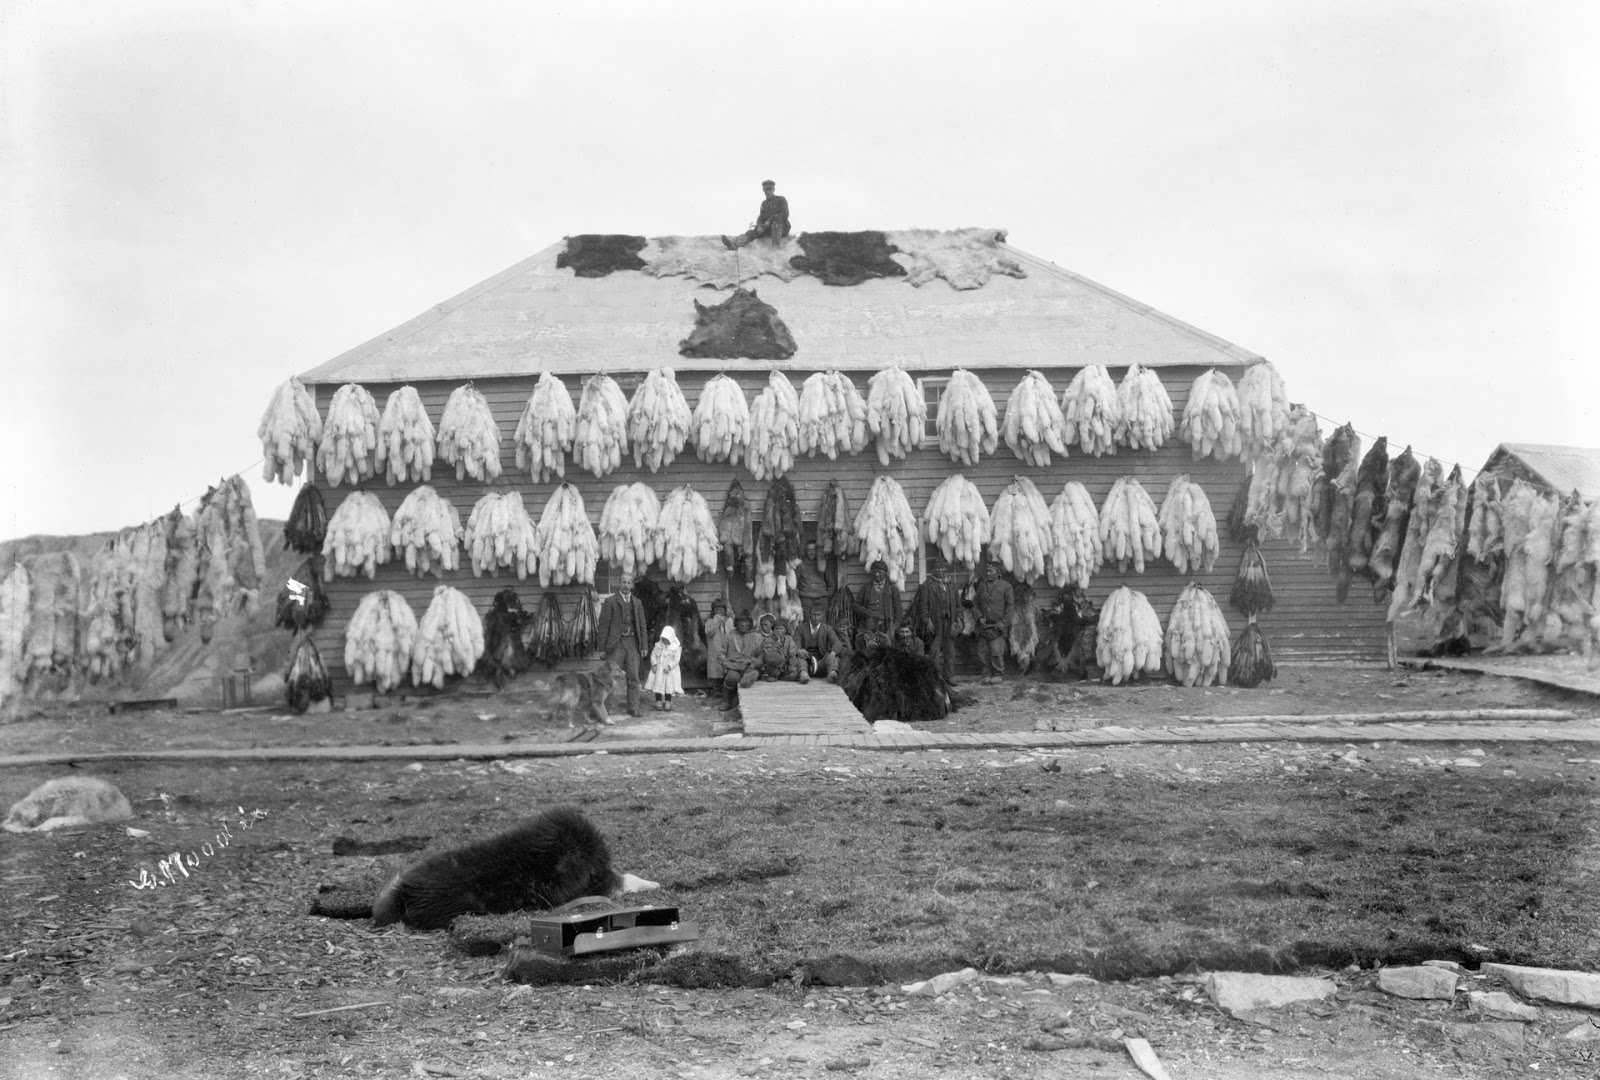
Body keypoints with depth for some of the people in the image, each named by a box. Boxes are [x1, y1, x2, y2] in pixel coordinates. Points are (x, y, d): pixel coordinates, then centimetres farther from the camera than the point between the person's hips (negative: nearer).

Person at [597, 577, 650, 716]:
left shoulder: (637, 603, 14)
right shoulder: (610, 601, 1)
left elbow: (642, 625, 14)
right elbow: (604, 625, -2)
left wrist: (644, 645, 6)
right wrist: (602, 647, -7)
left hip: (632, 643, 4)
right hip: (615, 643, -4)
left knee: (633, 677, 3)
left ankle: (633, 708, 7)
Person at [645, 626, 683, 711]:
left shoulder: (677, 648, -5)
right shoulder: (658, 645, 4)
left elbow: (676, 659, -10)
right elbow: (653, 655, 6)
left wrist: (669, 666, -24)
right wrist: (654, 664, -9)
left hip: (669, 670, -2)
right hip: (658, 670, 2)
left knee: (669, 686, -4)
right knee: (658, 685, -1)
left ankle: (667, 704, 4)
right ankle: (659, 702, 9)